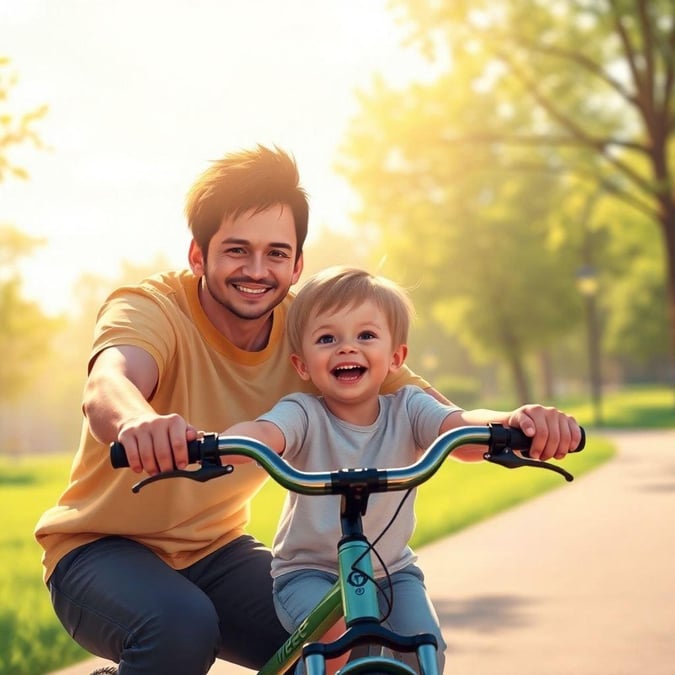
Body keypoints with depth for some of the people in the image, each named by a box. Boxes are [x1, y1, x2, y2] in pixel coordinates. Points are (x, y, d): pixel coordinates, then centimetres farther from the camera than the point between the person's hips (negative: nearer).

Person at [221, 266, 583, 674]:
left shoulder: (407, 409, -10)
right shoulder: (304, 414, -16)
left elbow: (463, 431, -30)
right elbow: (261, 433, -38)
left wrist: (514, 422, -54)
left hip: (392, 570, 2)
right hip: (309, 571, -2)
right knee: (336, 635, -29)